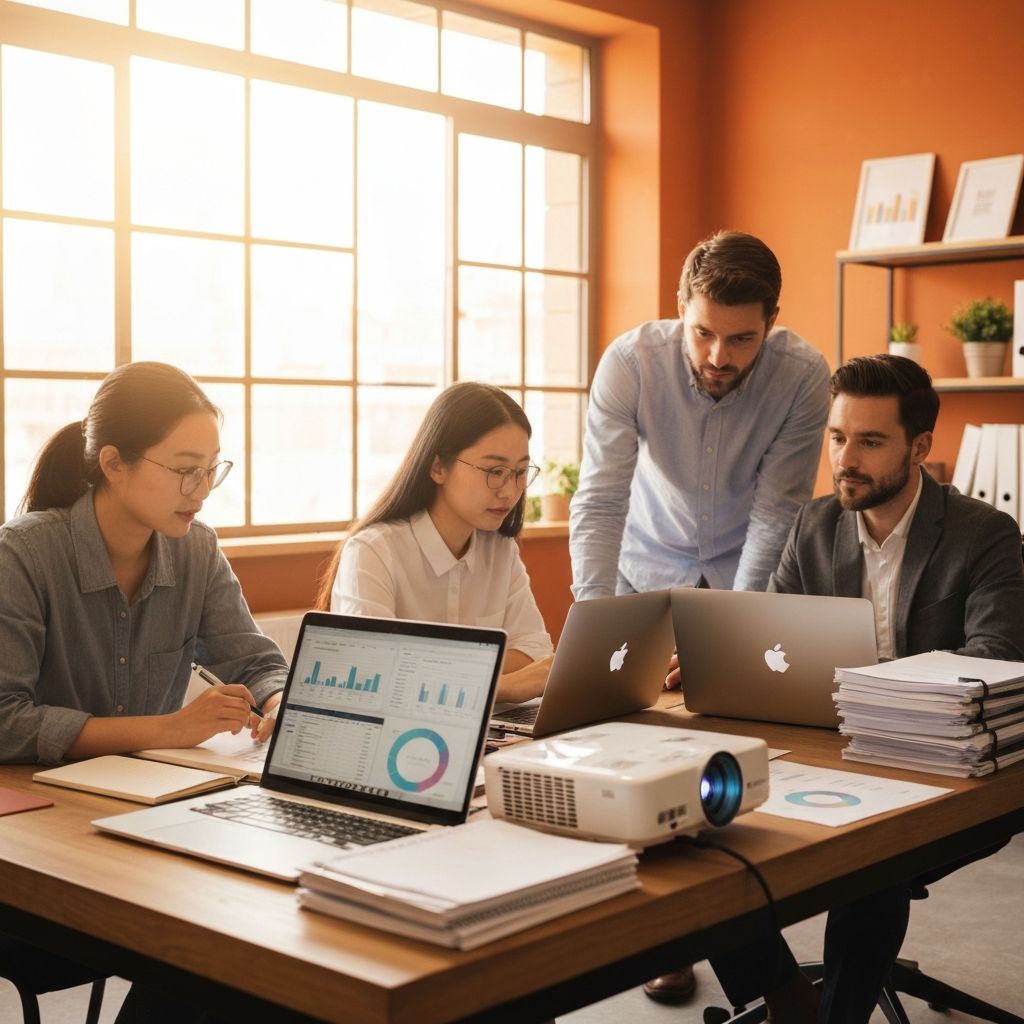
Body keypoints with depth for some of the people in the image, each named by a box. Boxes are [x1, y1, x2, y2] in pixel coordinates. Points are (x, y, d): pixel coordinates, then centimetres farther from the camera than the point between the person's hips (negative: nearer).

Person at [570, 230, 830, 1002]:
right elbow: (600, 502, -28)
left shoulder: (803, 376, -24)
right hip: (652, 565, 0)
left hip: (745, 570, 0)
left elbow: (776, 514, -21)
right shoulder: (632, 361, -25)